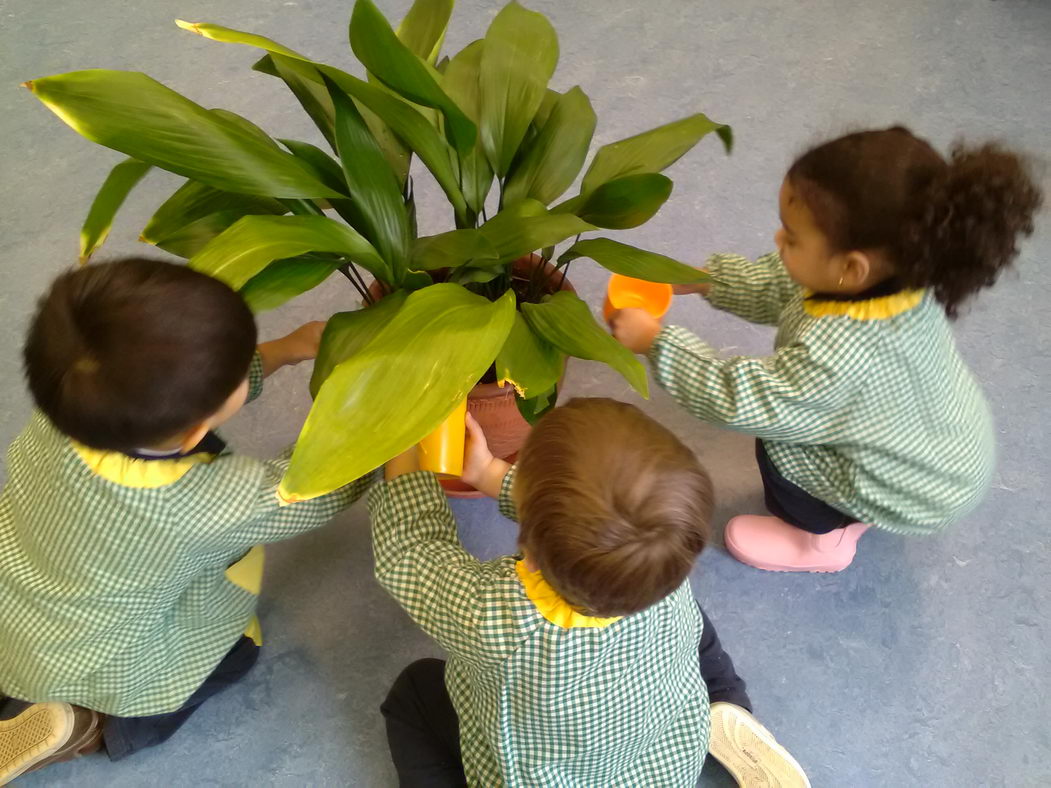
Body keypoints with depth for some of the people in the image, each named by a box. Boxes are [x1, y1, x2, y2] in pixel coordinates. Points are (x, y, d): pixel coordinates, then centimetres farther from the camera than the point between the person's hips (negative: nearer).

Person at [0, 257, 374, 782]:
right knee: (238, 647, 23)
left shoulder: (70, 400, -28)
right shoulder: (213, 505, -41)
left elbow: (182, 382, -8)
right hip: (101, 668, -3)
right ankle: (88, 726, 10)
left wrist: (288, 349, -9)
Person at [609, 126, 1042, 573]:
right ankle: (848, 510, 35)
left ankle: (820, 539, 19)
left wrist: (654, 340, -28)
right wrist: (696, 279, -7)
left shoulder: (838, 350, -44)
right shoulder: (896, 275, -20)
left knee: (777, 446, -7)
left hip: (924, 490, -7)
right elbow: (780, 287, -4)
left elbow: (743, 399, -34)